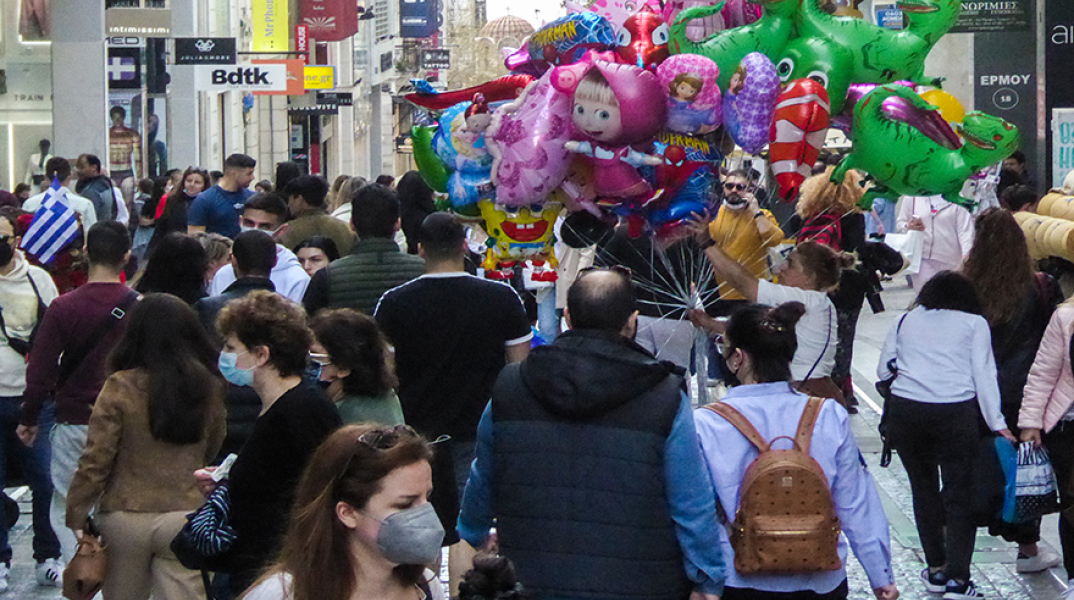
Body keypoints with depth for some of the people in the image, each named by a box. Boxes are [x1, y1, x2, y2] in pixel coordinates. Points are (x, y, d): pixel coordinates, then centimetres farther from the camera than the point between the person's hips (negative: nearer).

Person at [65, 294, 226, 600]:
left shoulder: (121, 387, -10)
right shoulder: (209, 388, -1)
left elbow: (95, 460, -9)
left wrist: (76, 516, -3)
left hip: (125, 517, -1)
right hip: (187, 516, 1)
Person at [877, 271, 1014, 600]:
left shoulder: (907, 320, 17)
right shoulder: (975, 323, 11)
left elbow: (883, 369, 16)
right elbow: (983, 373, 2)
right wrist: (996, 422, 0)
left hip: (904, 411, 2)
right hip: (955, 413, -2)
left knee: (923, 489, 16)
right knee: (960, 496, 0)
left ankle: (936, 569, 19)